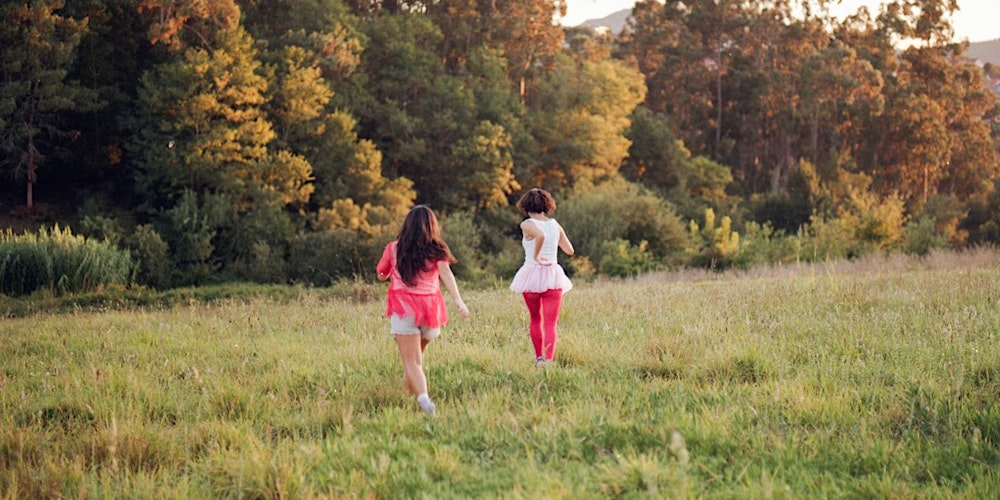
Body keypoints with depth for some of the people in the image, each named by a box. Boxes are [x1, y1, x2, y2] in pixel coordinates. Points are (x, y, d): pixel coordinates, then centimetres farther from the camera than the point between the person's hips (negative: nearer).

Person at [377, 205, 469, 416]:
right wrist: (459, 301, -21)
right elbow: (446, 274, -11)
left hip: (403, 307, -2)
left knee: (411, 361, -8)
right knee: (417, 356, 24)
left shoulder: (393, 248, 6)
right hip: (430, 307, 2)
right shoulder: (436, 250, 4)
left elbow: (381, 275, 19)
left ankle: (424, 399, -29)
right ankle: (409, 390, 31)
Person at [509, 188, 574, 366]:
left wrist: (536, 256, -16)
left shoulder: (527, 225, -7)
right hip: (553, 276, 2)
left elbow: (540, 235, -29)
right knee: (551, 323, -3)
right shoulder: (555, 225, 7)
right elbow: (569, 250, 11)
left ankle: (539, 357, 26)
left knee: (535, 319, 20)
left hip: (532, 275, -2)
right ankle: (548, 359, -20)